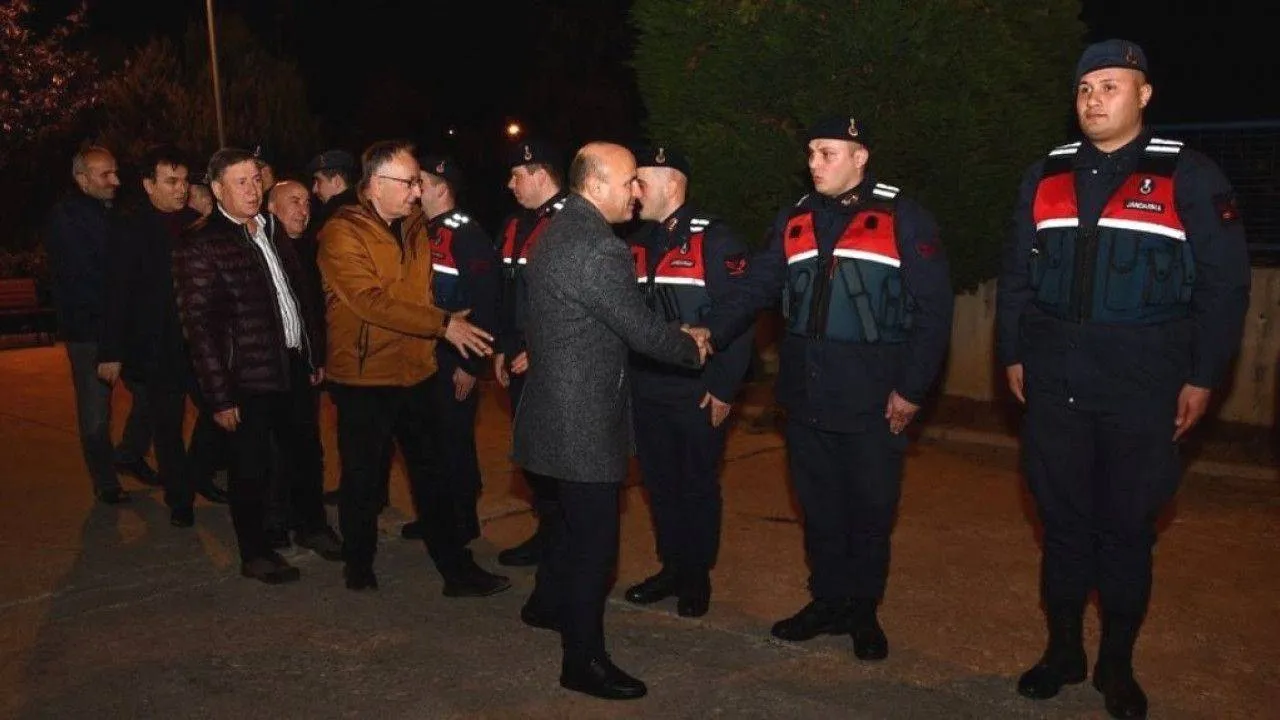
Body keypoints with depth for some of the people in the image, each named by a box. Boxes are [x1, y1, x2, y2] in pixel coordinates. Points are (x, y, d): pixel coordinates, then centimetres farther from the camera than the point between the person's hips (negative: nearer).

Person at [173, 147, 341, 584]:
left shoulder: (272, 229, 9)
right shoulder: (200, 247, -12)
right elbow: (199, 327, -14)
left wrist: (316, 354, 12)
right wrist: (219, 396, -17)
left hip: (295, 367, 7)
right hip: (248, 379, -6)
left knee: (306, 453, 19)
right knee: (251, 469, 7)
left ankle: (314, 526, 40)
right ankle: (255, 554, 25)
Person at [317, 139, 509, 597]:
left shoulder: (414, 225, 8)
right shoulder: (342, 233, -13)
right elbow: (370, 301, -24)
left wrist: (441, 330, 7)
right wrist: (443, 324, -25)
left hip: (415, 373, 6)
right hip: (364, 376, -5)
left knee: (433, 476, 10)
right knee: (364, 479, 10)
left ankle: (457, 570, 19)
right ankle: (359, 566, 31)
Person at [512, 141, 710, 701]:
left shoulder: (560, 229, 10)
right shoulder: (597, 248, -23)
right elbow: (641, 329, -19)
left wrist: (677, 338, 11)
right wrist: (692, 347, 0)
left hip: (562, 406, 10)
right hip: (584, 417, -10)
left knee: (574, 516, 26)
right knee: (594, 535, 1)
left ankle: (547, 603, 45)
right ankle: (584, 659, 14)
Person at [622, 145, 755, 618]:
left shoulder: (714, 239, -10)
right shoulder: (636, 244, 11)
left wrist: (724, 387, -15)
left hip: (697, 394, -6)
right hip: (646, 392, 6)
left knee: (698, 486, 8)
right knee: (660, 484, 15)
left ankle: (698, 576, 24)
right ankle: (671, 567, 30)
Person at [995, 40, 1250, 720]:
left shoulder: (1188, 177, -1)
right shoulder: (1045, 177, 8)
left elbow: (1224, 283, -1)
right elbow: (1015, 276, 13)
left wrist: (1203, 377, -4)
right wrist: (1012, 355, 8)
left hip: (1143, 384, -2)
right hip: (1054, 381, 3)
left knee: (1127, 527, 7)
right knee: (1062, 519, 10)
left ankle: (1117, 665, 23)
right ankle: (1063, 650, 25)